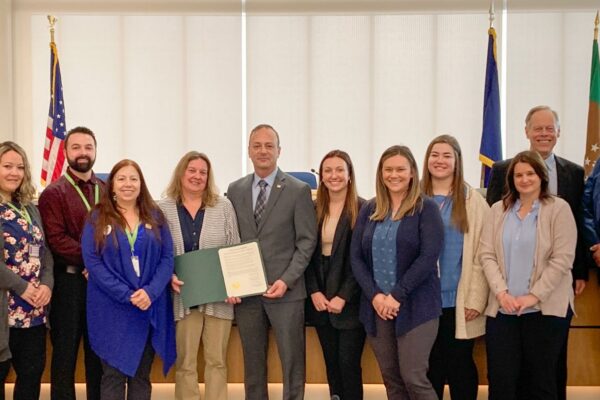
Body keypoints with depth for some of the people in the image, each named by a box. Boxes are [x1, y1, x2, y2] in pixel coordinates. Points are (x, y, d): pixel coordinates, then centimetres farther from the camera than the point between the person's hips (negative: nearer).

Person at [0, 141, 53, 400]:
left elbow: (44, 252, 13)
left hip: (34, 310, 6)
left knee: (33, 372, 11)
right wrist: (22, 288, -17)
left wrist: (46, 284, -5)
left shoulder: (30, 209, 15)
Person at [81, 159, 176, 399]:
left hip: (151, 307, 3)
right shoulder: (98, 218, 1)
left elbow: (167, 257, 2)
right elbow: (92, 261, -7)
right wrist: (126, 295, -17)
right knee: (113, 375, 1)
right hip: (112, 309, -2)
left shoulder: (155, 216, 8)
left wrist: (150, 292, -15)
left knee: (141, 375, 11)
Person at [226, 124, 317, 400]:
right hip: (245, 291, 3)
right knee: (252, 364, 12)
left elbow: (306, 241, -4)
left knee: (292, 363, 2)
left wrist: (286, 280, -14)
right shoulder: (235, 190, 10)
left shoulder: (298, 190, -1)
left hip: (285, 290, -3)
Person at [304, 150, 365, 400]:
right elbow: (307, 254, 7)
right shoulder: (315, 209, 7)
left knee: (349, 363, -2)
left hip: (350, 301, -4)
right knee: (331, 363, 11)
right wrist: (314, 291, -5)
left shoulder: (362, 209, -7)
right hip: (320, 300, 4)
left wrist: (344, 297, -14)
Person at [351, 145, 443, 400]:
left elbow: (428, 257, -12)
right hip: (376, 306, 4)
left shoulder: (426, 208, -2)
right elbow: (356, 257, 5)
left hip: (415, 306, -4)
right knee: (390, 378, 9)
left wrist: (397, 296, -16)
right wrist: (374, 295, -9)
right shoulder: (369, 210, 11)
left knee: (413, 377, -8)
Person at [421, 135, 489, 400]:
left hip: (458, 301, -2)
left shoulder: (472, 201, -1)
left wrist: (476, 299, -9)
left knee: (459, 365, 4)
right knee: (429, 366, 10)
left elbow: (481, 254, -4)